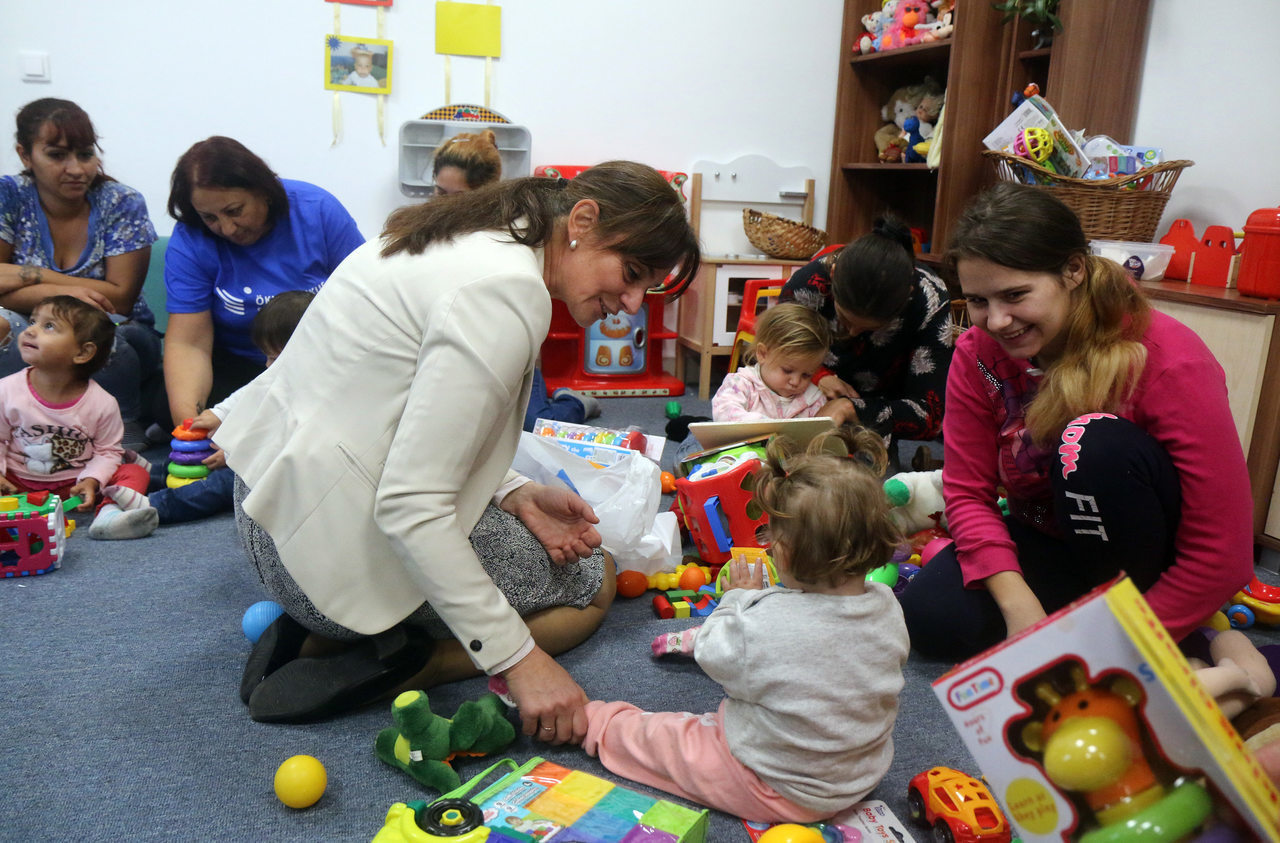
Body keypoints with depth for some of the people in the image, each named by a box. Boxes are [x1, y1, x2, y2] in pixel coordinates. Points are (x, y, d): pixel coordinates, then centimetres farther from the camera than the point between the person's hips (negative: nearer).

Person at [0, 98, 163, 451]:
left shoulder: (122, 204, -6)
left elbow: (120, 298, -11)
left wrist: (29, 275, -15)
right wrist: (62, 292, -23)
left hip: (115, 335, -1)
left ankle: (125, 445, -19)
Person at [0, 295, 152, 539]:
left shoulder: (102, 403, -13)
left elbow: (107, 451, -3)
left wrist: (91, 481, -19)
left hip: (74, 484, -1)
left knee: (134, 473, -20)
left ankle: (109, 513, -43)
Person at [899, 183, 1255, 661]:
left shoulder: (1169, 362, -26)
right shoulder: (977, 353, -13)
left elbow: (1222, 555, -24)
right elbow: (967, 491, -12)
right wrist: (1020, 607, -26)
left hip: (1152, 568, -3)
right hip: (1048, 543, 4)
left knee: (1098, 442, -33)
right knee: (930, 617, -22)